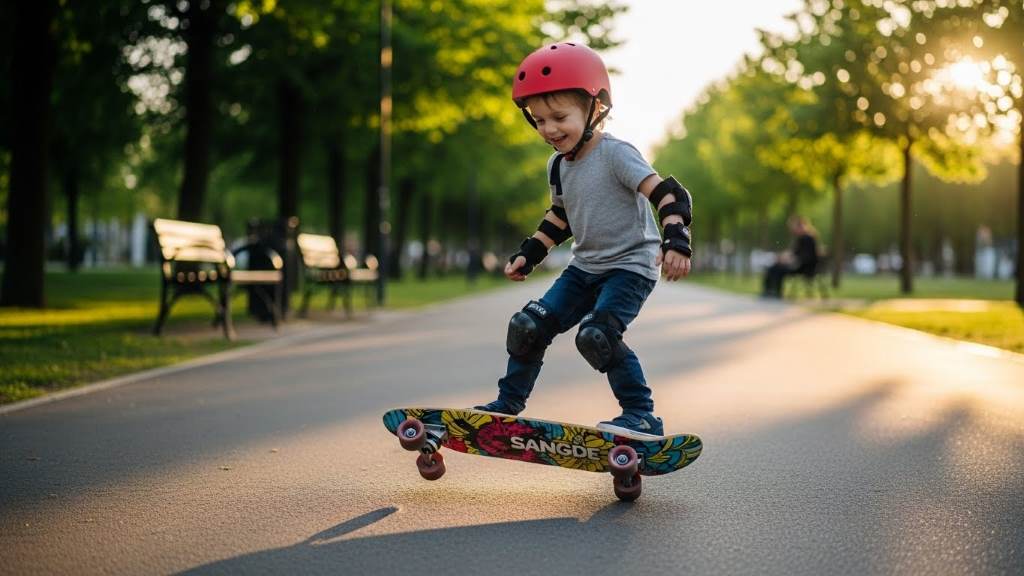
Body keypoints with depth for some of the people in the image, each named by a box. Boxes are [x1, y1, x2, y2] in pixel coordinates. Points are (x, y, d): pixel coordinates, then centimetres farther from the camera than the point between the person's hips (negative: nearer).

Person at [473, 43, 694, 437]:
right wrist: (528, 254, 15)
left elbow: (668, 195, -25)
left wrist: (675, 240, -40)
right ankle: (508, 404, 16)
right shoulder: (558, 166, 6)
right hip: (585, 267, 7)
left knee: (596, 334, -28)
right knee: (528, 325, -2)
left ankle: (642, 416, -16)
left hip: (631, 266, -7)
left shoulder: (615, 155, -18)